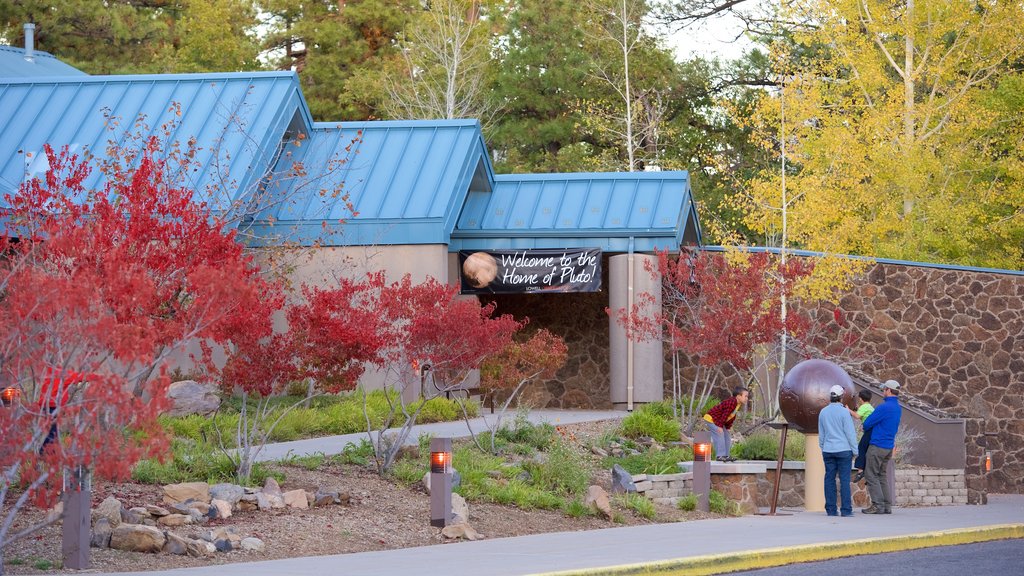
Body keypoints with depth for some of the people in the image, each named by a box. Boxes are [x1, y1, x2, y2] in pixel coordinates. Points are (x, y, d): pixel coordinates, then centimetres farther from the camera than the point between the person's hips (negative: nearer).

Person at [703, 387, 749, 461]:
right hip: (711, 419, -11)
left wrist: (728, 427, 9)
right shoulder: (731, 402, -28)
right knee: (719, 436, -18)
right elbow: (725, 415, -28)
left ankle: (725, 455, 17)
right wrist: (720, 426, -25)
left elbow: (732, 416, 12)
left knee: (726, 437, 11)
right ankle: (720, 455, -18)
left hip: (719, 420, 11)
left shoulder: (738, 404, 5)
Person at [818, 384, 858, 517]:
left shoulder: (823, 412, 6)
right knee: (844, 480, -3)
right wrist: (855, 450, -1)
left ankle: (831, 509, 3)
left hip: (828, 450, 4)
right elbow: (850, 433, -9)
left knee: (829, 479, 4)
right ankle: (846, 509, -5)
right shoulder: (844, 412, -9)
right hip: (843, 450, -4)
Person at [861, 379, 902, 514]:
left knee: (871, 475, -3)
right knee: (882, 476, 13)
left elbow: (867, 424, -11)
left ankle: (877, 505, -8)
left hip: (877, 446, -9)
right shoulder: (898, 408, 11)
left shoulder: (884, 407, -18)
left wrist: (865, 428, 11)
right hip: (889, 446, 9)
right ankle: (887, 506, 9)